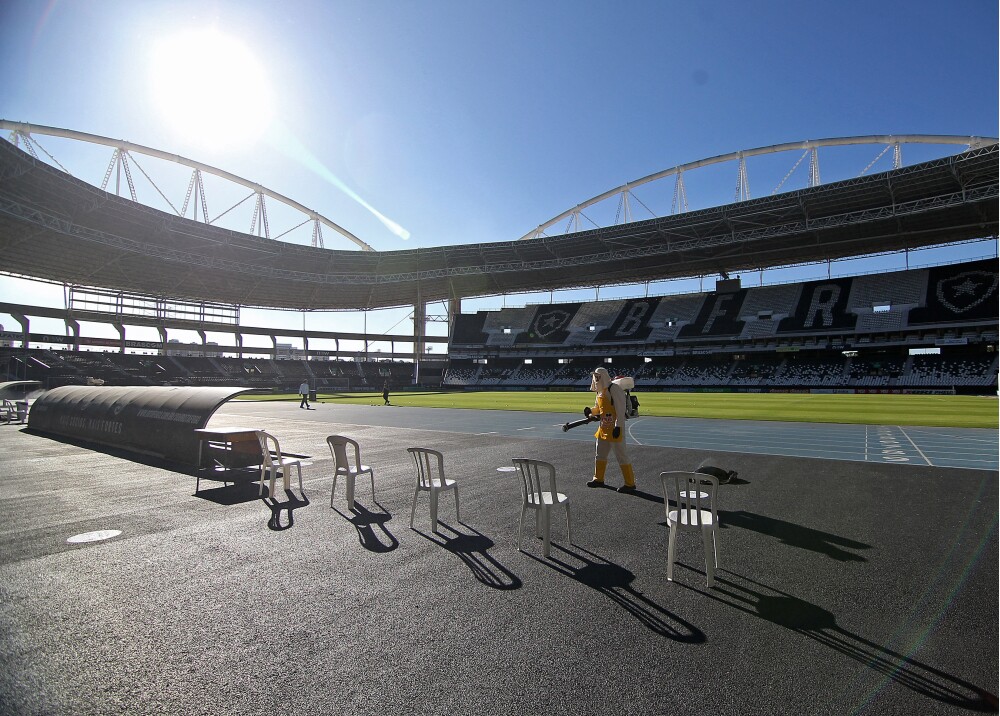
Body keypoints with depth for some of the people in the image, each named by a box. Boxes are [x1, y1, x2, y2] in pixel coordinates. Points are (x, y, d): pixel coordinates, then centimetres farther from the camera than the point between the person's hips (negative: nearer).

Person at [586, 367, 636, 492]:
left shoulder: (614, 388, -15)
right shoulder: (600, 391, 13)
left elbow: (620, 409, -20)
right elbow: (598, 408, 24)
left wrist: (618, 427, -24)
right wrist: (591, 412, 2)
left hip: (614, 428, -10)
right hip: (603, 427, 10)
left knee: (621, 455, -4)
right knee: (600, 454, 18)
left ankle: (630, 484, 5)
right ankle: (599, 479, 31)